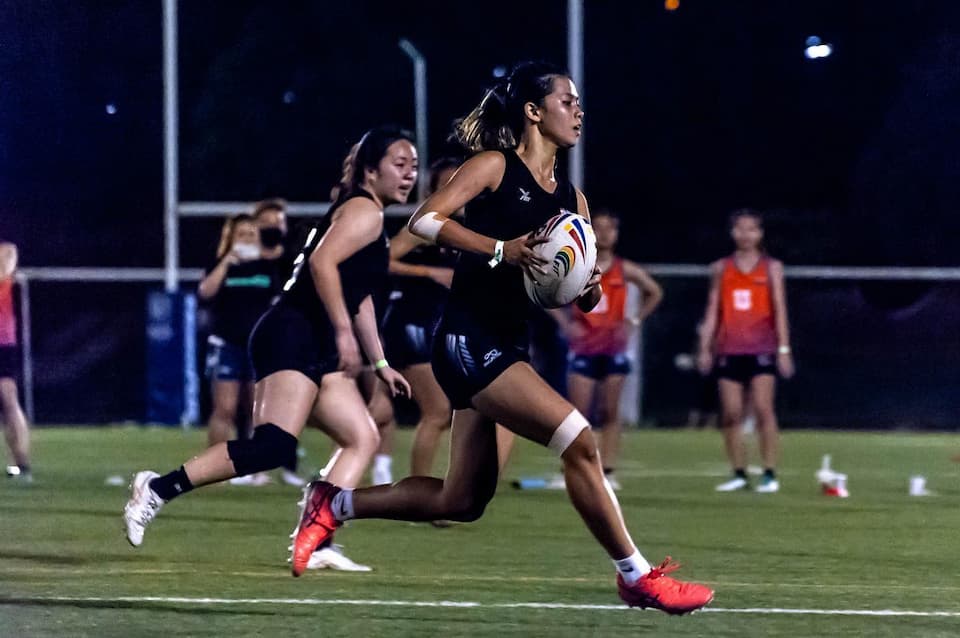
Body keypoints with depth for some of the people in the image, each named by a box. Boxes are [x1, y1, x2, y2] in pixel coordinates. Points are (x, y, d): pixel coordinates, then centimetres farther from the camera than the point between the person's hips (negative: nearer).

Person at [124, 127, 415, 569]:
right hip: (292, 337, -11)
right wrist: (343, 330, -23)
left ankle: (314, 542, 0)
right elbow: (322, 262, -21)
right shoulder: (364, 211, -5)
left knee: (363, 439, 7)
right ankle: (158, 489, -24)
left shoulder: (370, 218, 26)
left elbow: (358, 297, 35)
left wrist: (380, 364, 35)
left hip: (317, 350, 11)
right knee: (274, 446, -24)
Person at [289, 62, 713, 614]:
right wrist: (502, 249, -25)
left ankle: (336, 503, 25)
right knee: (579, 441, -18)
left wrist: (591, 290, -9)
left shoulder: (571, 197, 14)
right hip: (470, 339, -9)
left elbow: (585, 298, 14)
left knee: (462, 501, 9)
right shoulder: (497, 166, -5)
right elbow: (424, 220, -17)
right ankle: (637, 577, -11)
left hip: (509, 346, 9)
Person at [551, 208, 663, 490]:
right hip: (584, 348, -1)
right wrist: (564, 322, -4)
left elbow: (654, 292, 17)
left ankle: (608, 471, 2)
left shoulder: (624, 270, 3)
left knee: (610, 412, 1)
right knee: (577, 412, -4)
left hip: (614, 349, 1)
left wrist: (635, 321, 7)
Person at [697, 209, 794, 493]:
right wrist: (704, 349, 6)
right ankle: (739, 474, 7)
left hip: (761, 349, -2)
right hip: (729, 350, 2)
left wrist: (784, 348, -4)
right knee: (731, 414, -1)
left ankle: (770, 474, -8)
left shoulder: (771, 268, 6)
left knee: (763, 410, -12)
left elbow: (779, 309, 3)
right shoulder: (721, 269, 11)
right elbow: (713, 311, 12)